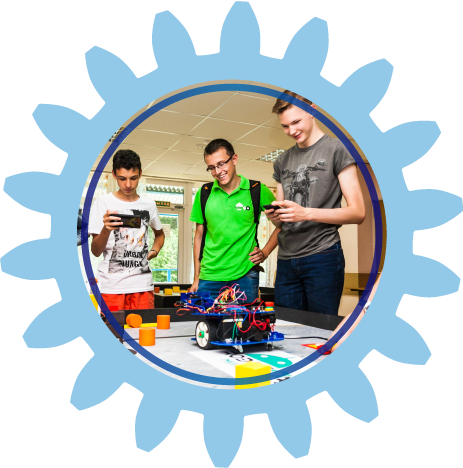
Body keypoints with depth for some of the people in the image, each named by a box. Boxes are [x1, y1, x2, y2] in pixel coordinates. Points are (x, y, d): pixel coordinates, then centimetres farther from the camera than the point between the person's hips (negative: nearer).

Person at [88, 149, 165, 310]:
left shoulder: (149, 205, 9)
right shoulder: (103, 203, -1)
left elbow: (159, 233, 28)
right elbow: (96, 252, -4)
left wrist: (155, 250, 8)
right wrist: (106, 230, -22)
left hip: (143, 285, 3)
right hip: (112, 286, -2)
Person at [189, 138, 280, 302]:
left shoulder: (257, 191, -2)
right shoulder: (204, 193, 5)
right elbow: (199, 236, 10)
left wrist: (265, 252, -3)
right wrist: (196, 279, 9)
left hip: (245, 276, -2)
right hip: (209, 278, 2)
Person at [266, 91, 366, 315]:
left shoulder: (336, 149, -1)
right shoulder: (281, 162, 15)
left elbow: (358, 212, -7)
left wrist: (307, 213, -19)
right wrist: (274, 216, -5)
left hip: (322, 256, -5)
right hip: (286, 259, 5)